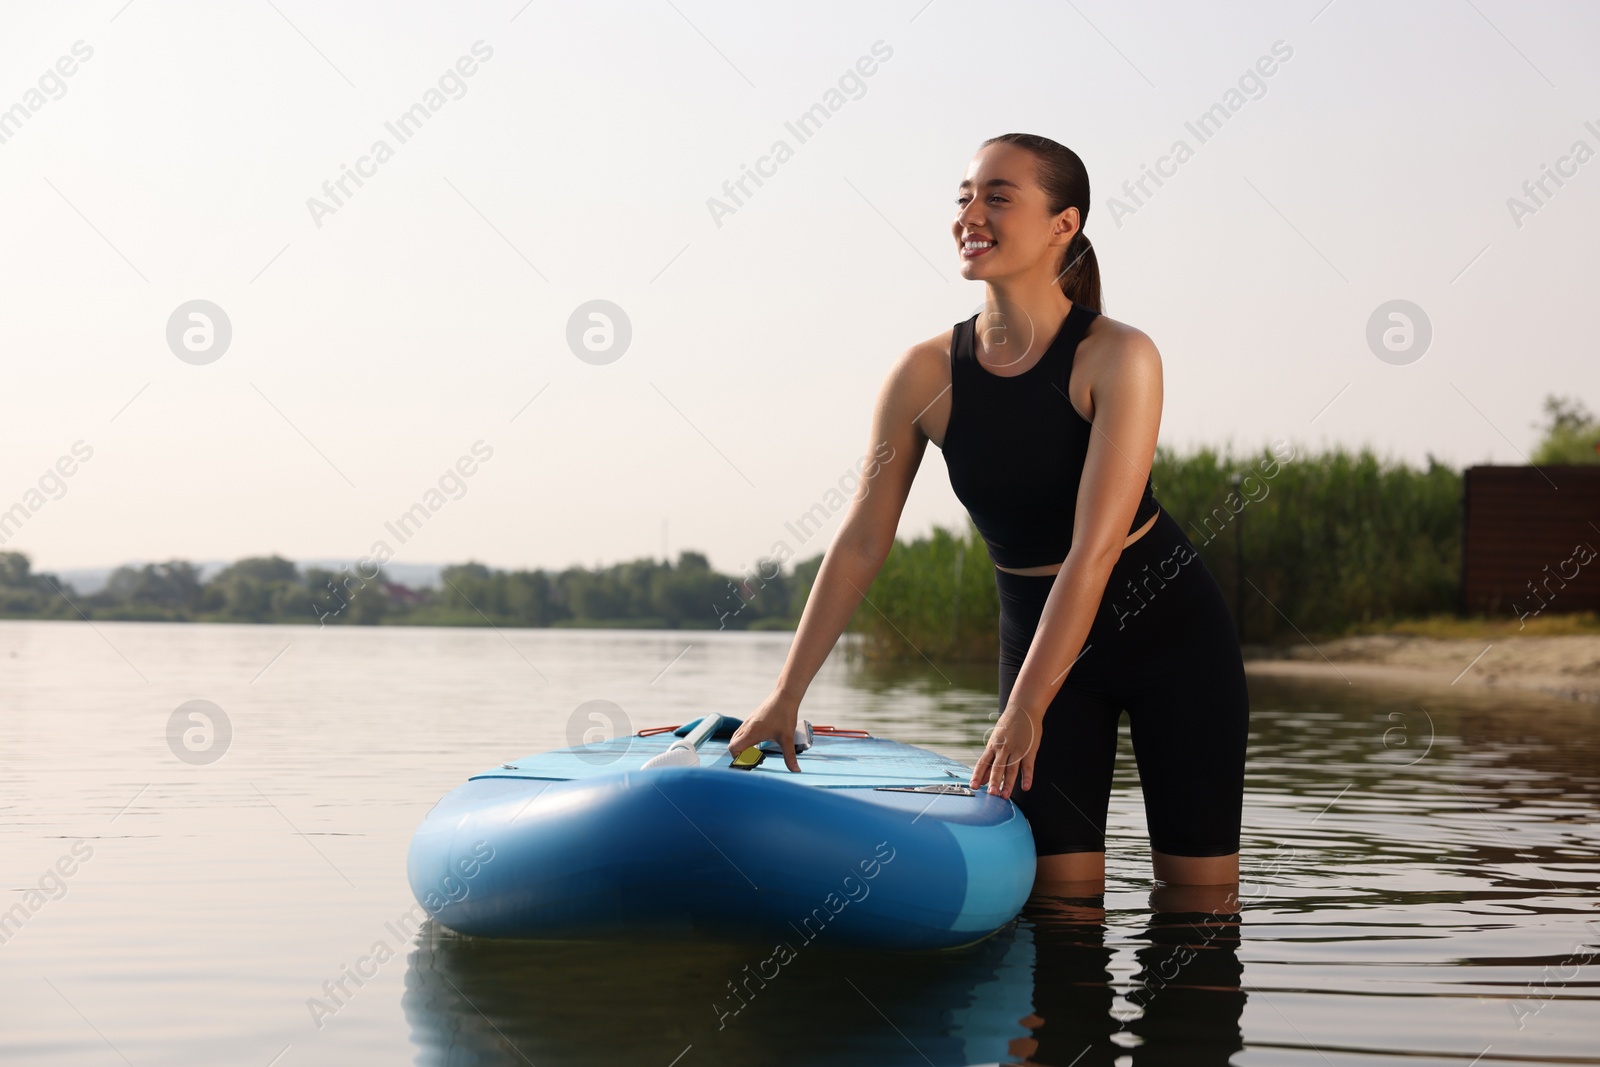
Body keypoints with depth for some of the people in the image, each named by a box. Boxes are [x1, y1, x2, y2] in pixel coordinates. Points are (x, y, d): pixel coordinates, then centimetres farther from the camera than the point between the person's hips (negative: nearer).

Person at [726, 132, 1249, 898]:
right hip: (1036, 631, 3)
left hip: (1172, 636, -2)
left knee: (1198, 893, 1)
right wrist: (786, 696, -8)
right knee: (1060, 897, -3)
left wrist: (1025, 710, -32)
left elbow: (1093, 550, -27)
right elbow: (860, 546, -7)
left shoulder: (1117, 358, -21)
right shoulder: (925, 375, -11)